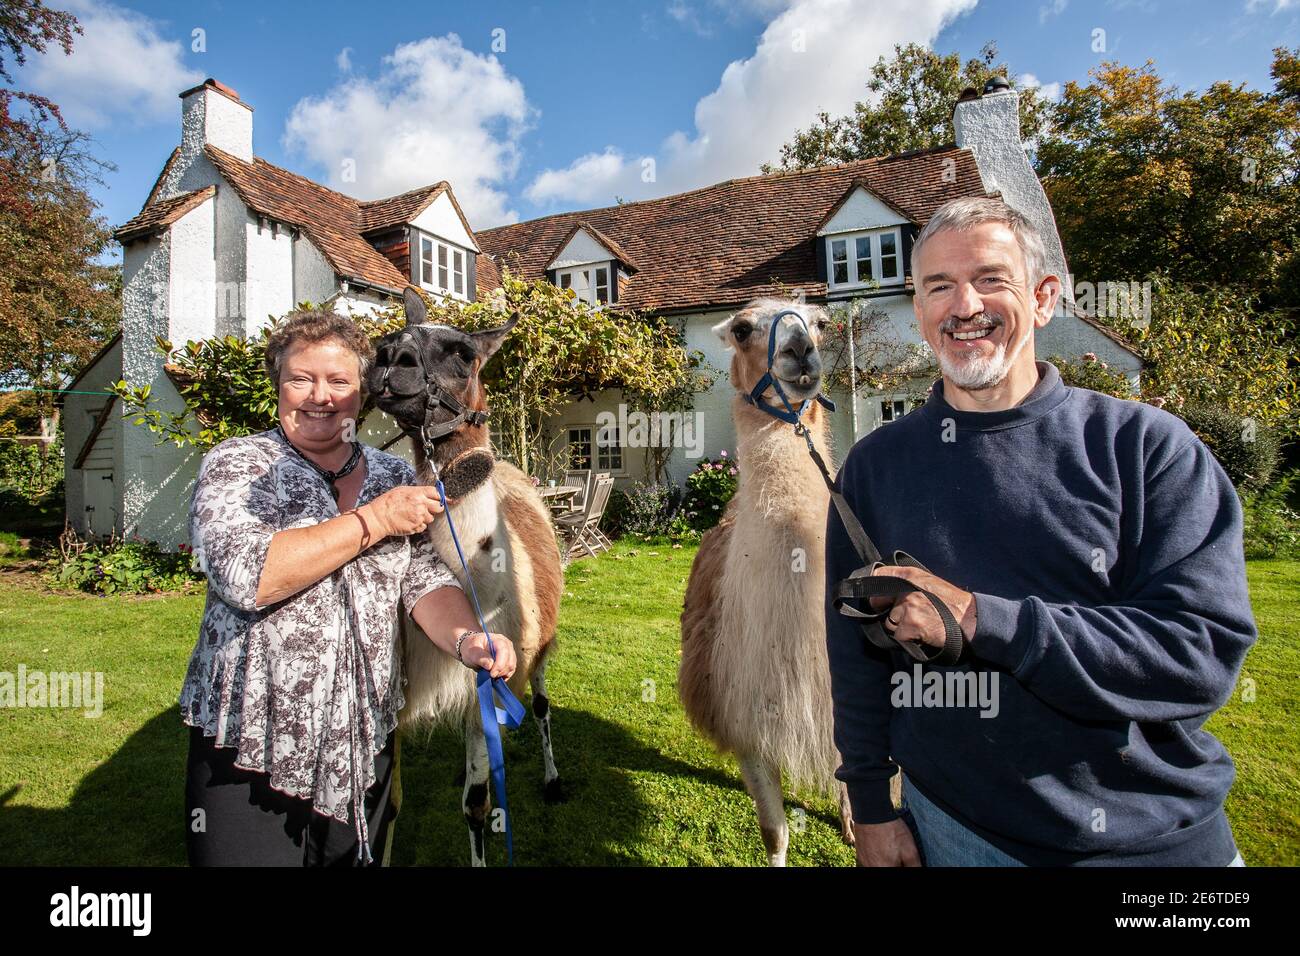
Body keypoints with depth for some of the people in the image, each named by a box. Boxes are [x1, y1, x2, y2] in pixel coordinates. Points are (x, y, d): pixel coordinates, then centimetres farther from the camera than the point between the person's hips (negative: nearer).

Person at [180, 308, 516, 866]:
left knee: (361, 855, 19)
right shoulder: (235, 464, -5)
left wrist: (465, 638, -25)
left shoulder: (396, 478, 5)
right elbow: (245, 575, -22)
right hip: (248, 751, -3)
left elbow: (426, 579, -4)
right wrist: (373, 520, -20)